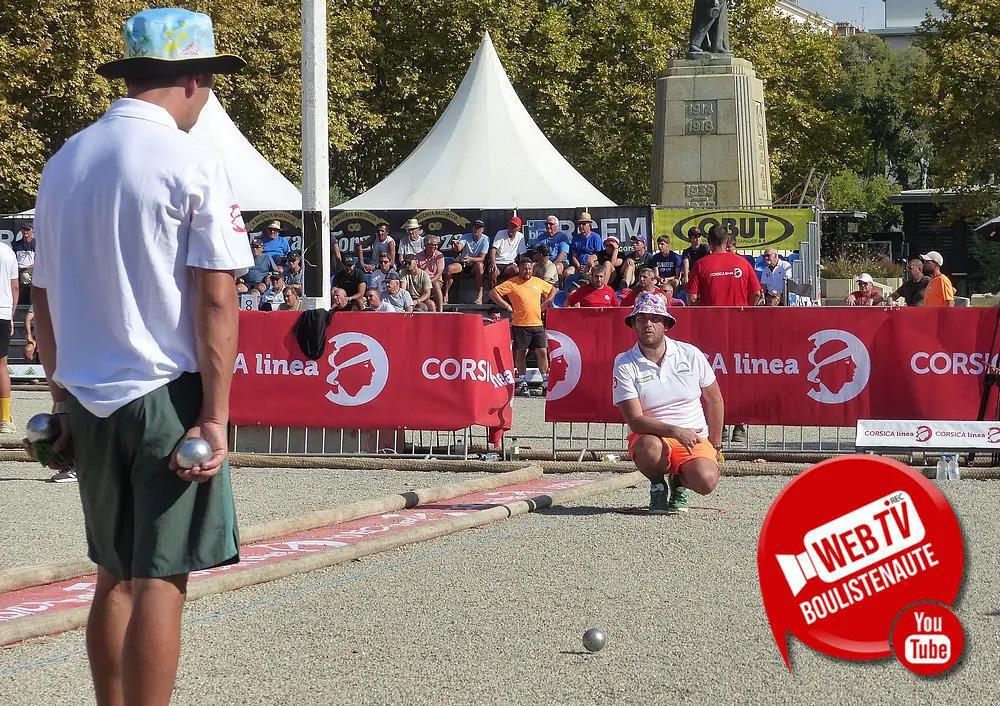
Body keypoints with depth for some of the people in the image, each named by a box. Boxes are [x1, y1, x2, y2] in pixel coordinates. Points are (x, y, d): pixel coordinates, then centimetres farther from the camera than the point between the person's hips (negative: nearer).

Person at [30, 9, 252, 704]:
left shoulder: (64, 163, 9)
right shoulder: (192, 163, -9)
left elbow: (44, 298, 12)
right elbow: (216, 298, -13)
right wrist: (215, 416, -12)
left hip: (87, 399, 6)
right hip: (168, 396, -6)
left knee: (114, 576, 15)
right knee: (161, 579, -4)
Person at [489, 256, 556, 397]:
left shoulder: (538, 282, 12)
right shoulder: (511, 283, -2)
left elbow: (553, 290, 27)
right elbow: (493, 292, -6)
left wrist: (546, 303, 13)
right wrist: (506, 306, -8)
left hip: (537, 324, 3)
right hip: (520, 325, -3)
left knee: (542, 351, 0)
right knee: (521, 353, 2)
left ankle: (546, 382, 6)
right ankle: (522, 383, 8)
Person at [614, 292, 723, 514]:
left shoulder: (691, 355, 1)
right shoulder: (625, 364, -6)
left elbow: (714, 400, 12)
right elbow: (635, 420, -14)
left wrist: (715, 445, 9)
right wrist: (676, 431, -27)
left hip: (695, 439, 2)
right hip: (653, 436, -1)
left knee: (706, 481, -29)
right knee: (650, 448, -39)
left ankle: (679, 480, 10)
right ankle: (658, 486, -2)